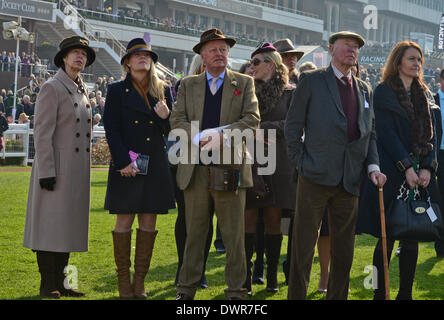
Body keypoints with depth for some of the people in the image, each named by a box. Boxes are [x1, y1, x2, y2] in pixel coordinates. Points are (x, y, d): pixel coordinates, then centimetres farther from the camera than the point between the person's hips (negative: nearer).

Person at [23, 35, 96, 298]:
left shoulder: (82, 90, 16)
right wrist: (46, 172, -19)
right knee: (50, 225, -4)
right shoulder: (52, 88, -8)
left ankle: (60, 283, 15)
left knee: (68, 226, 9)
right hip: (57, 168, -8)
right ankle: (48, 285, 0)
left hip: (78, 170, 8)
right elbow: (42, 133, -14)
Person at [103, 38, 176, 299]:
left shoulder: (163, 90, 13)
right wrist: (123, 161, -11)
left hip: (156, 167, 3)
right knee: (124, 221, -3)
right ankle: (124, 281, 5)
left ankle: (140, 282, 9)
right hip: (127, 167, -3)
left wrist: (166, 118, -9)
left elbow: (172, 130, 14)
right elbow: (111, 130, -1)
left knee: (149, 223, 3)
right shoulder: (117, 90, 4)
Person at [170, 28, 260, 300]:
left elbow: (252, 120, -2)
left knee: (234, 235, 1)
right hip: (196, 171, 2)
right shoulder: (188, 85, 14)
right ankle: (187, 290, 14)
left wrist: (223, 135, -17)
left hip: (230, 168, -2)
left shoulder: (244, 83, 9)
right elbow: (177, 120, 5)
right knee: (194, 233, 7)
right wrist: (201, 138, -13)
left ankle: (236, 292, 9)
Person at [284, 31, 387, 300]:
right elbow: (293, 126, 2)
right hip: (316, 177, -4)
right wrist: (301, 164, -4)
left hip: (350, 182, 4)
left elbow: (370, 134, 18)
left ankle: (338, 296, 17)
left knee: (344, 249, 8)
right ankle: (297, 295, 4)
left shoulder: (365, 90, 16)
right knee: (304, 245, -3)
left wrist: (373, 166, 3)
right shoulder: (312, 82, 2)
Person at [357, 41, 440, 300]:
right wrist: (406, 168, -16)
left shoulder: (425, 96, 15)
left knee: (413, 238, 5)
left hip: (419, 176, 5)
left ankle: (406, 293, 13)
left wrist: (427, 168, -5)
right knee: (388, 237, -2)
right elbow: (387, 133, -10)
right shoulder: (384, 92, -2)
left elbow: (431, 136, 11)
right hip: (392, 175, -5)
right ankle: (380, 294, 6)